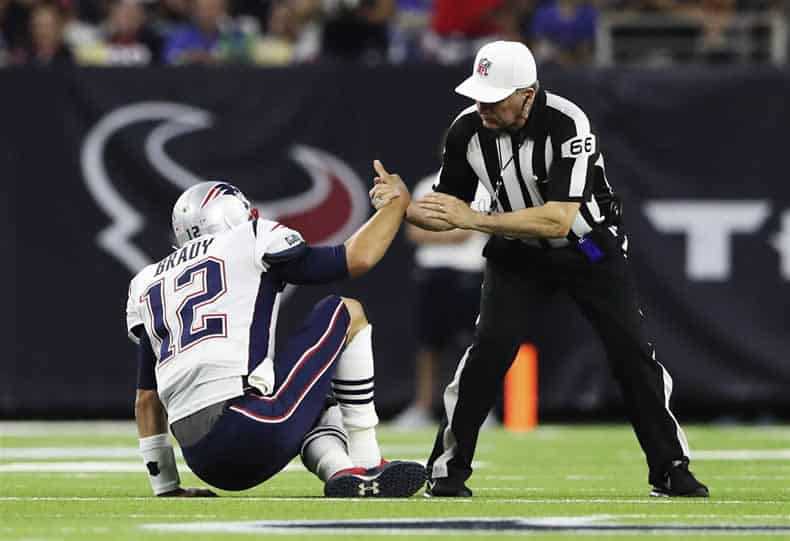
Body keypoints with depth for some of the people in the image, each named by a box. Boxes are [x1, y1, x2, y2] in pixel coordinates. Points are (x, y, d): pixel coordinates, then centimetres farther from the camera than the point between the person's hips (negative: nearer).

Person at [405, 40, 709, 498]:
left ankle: (671, 470, 7)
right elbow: (449, 215, -6)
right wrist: (403, 208, -28)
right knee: (490, 347, -17)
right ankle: (448, 472, -8)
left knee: (632, 351, -7)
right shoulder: (468, 129, -18)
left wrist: (474, 219, -42)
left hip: (589, 248, -2)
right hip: (517, 252, 2)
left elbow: (558, 220, -39)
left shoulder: (568, 126, -32)